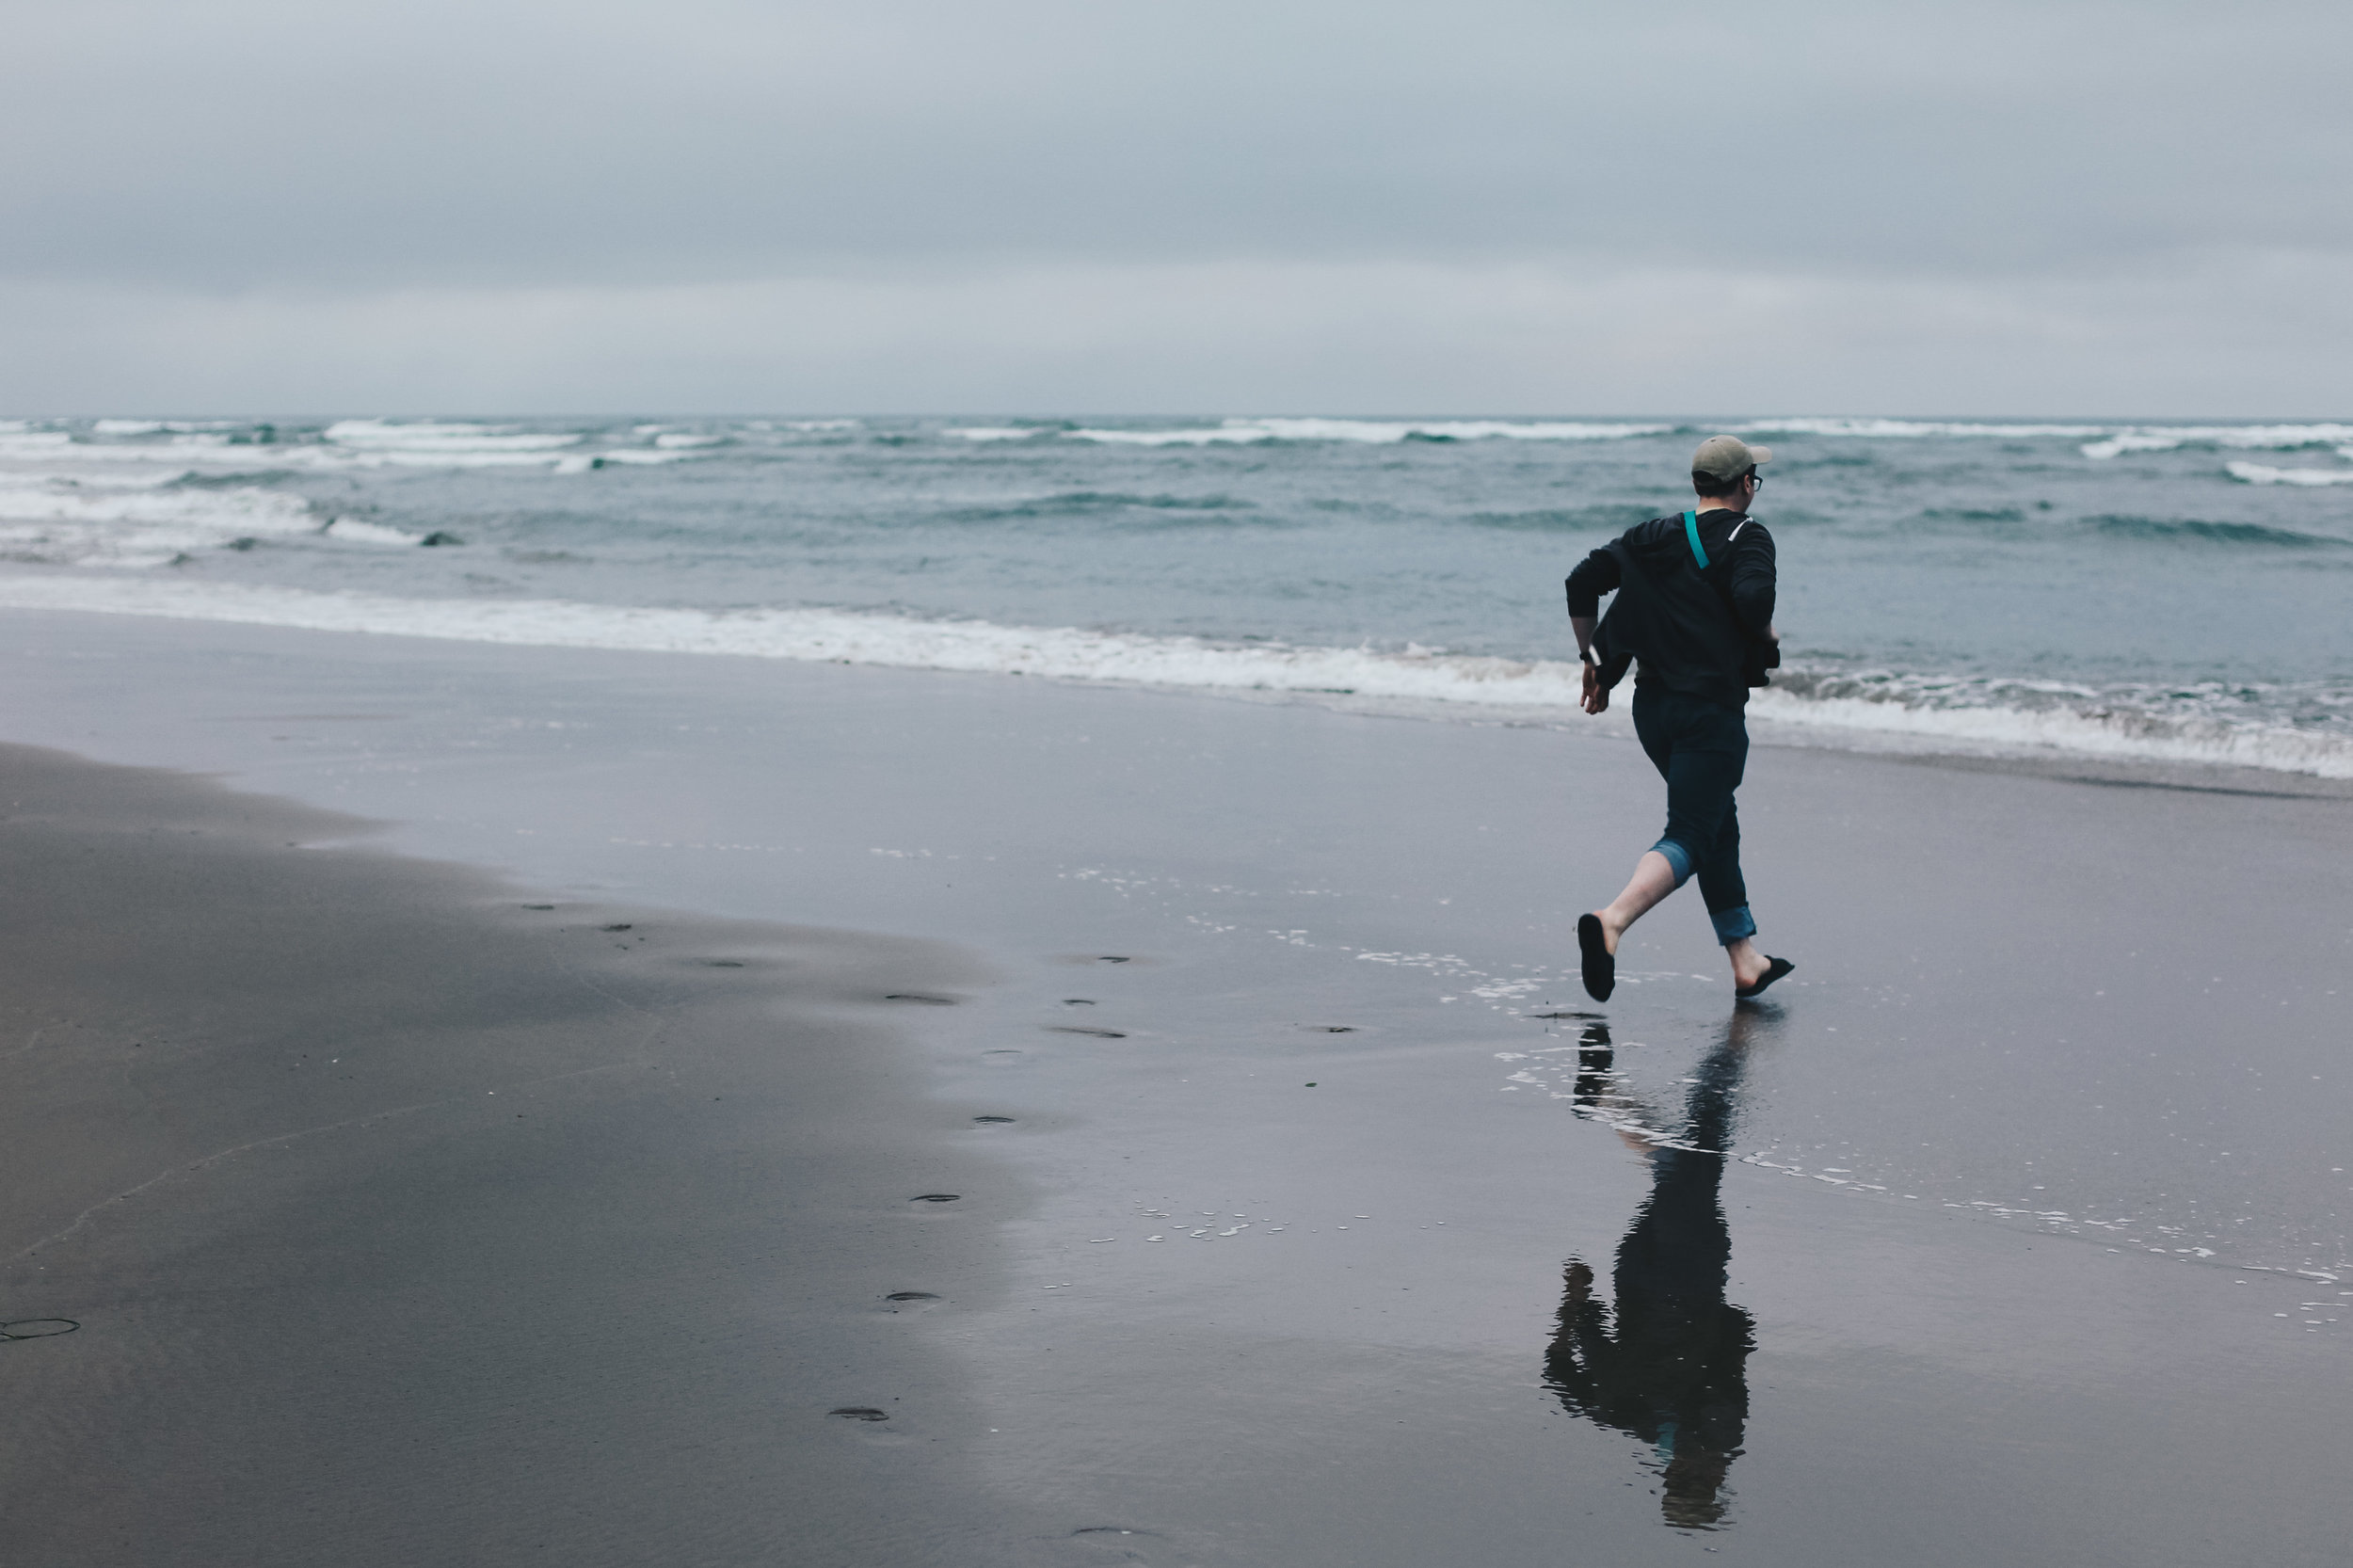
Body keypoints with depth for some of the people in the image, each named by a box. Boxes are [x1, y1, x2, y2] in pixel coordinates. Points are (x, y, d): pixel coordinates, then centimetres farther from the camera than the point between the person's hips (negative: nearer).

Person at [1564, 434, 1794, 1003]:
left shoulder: (1650, 536, 12)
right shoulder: (1745, 537, -6)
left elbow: (1582, 581, 8)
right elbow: (1753, 596, -24)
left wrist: (1592, 661, 15)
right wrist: (1768, 637, -3)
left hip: (1652, 705, 7)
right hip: (1712, 707, -7)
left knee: (1718, 825, 20)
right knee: (1689, 835, -10)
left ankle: (1746, 960, 25)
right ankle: (1611, 921, -35)